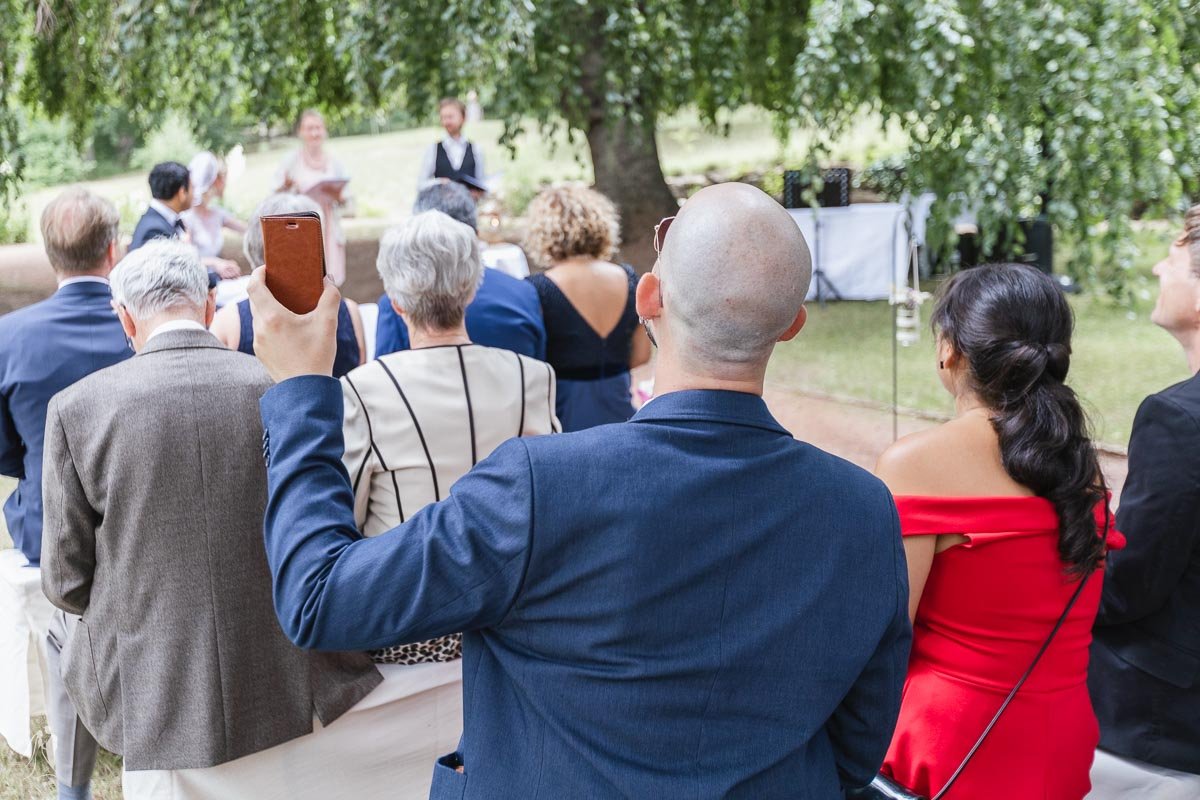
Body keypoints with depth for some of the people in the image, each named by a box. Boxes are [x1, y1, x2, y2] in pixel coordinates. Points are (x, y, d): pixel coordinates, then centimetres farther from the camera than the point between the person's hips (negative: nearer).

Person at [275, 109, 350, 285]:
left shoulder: (334, 162, 9)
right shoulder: (292, 162, 1)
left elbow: (345, 200, 13)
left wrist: (337, 194, -8)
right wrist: (286, 186, -17)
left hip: (328, 230, 3)